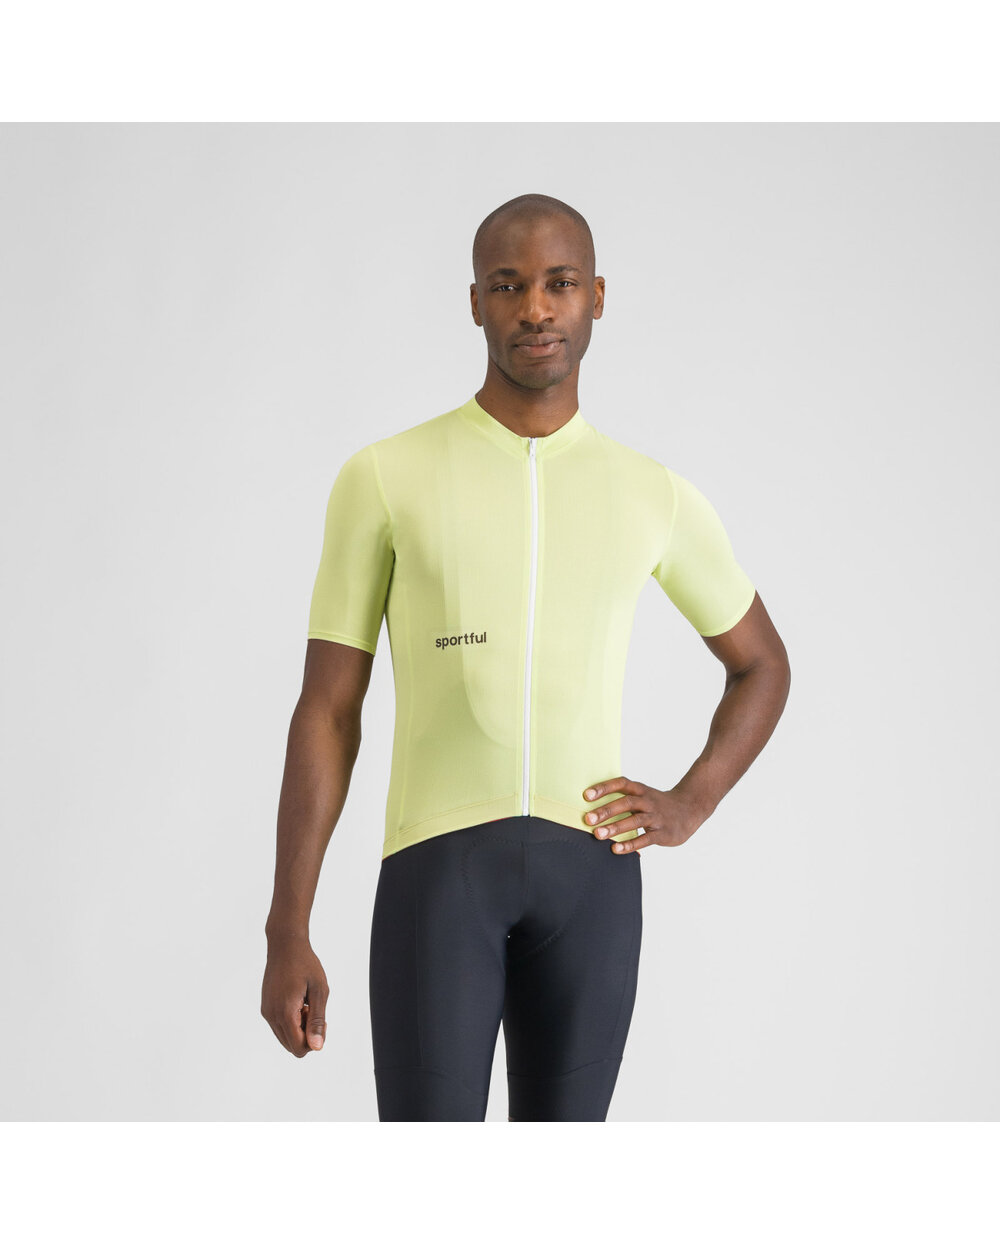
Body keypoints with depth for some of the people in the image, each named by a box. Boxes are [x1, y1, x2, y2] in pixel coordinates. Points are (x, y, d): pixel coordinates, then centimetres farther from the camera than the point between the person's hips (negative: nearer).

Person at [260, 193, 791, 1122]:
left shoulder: (655, 496, 9)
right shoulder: (384, 477, 2)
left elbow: (762, 664, 24)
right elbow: (326, 711, 2)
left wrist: (690, 805, 5)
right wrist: (287, 934, -2)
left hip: (590, 868, 3)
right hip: (438, 860, -3)